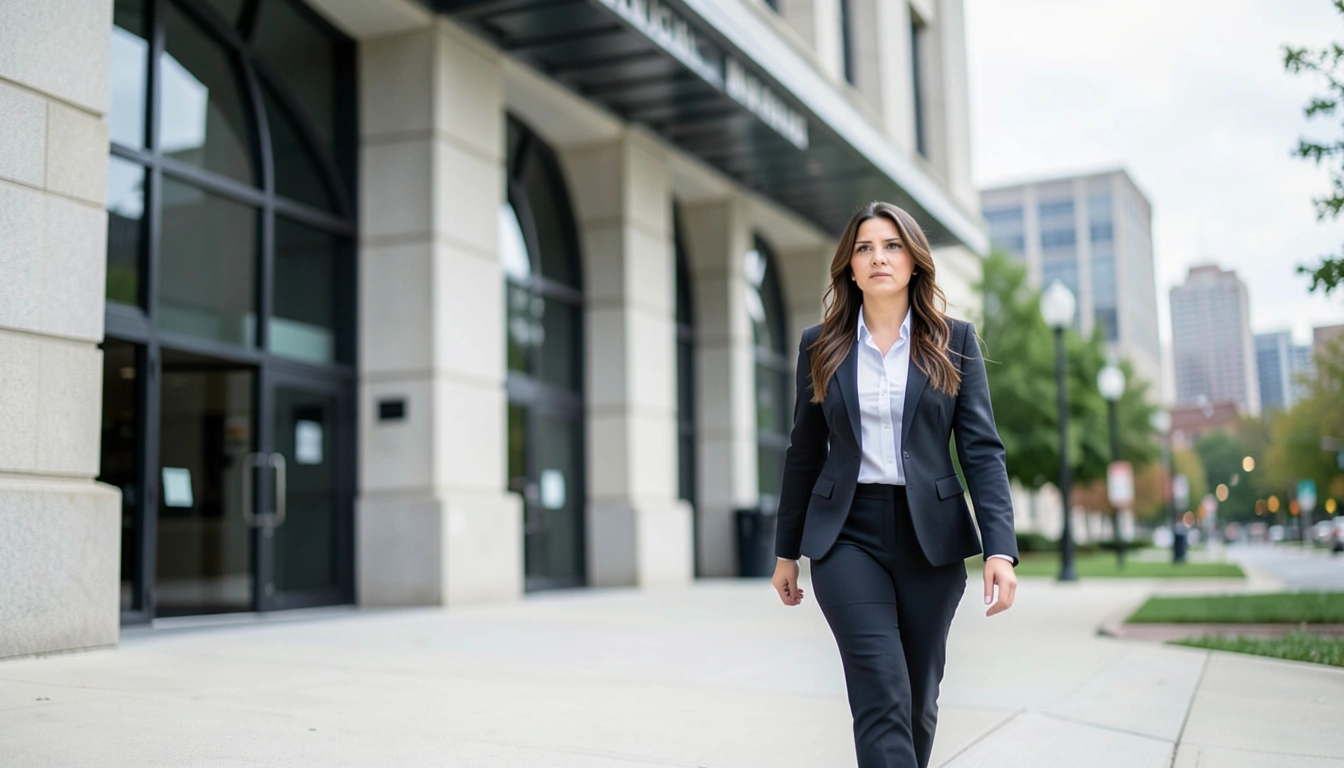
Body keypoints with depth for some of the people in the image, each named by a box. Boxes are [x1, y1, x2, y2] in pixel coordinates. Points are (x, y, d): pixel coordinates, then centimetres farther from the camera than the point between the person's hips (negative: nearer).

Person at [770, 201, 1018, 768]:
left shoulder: (955, 340, 4)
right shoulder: (821, 346, 6)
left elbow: (982, 448, -2)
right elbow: (804, 453, 11)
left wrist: (1000, 550, -12)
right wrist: (787, 551, 12)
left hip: (930, 536, 1)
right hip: (848, 534, -1)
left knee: (919, 700, 9)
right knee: (882, 698, -13)